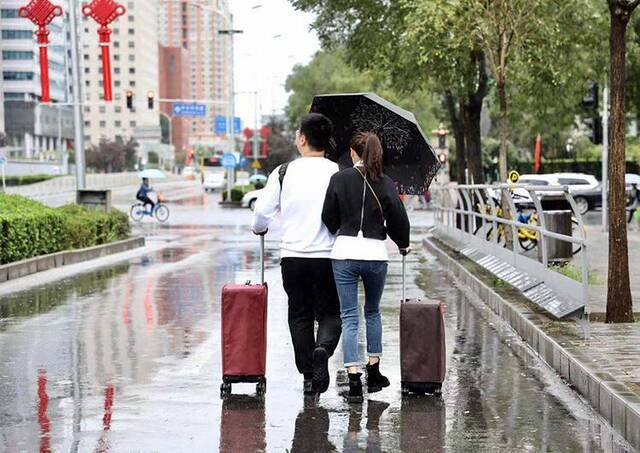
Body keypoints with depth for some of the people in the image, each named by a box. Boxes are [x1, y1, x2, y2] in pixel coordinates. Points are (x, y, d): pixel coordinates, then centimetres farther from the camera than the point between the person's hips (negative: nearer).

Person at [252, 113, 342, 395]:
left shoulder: (283, 173, -1)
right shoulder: (338, 173, -3)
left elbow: (262, 211, 0)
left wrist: (259, 229, 23)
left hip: (292, 256, 1)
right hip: (328, 256, -1)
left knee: (299, 315, 13)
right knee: (330, 313, 10)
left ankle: (308, 376, 9)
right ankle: (323, 348, -20)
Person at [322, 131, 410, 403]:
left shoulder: (339, 179, -2)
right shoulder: (385, 184, 0)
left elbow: (328, 218, 1)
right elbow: (398, 219, 1)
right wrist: (404, 245, 20)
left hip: (344, 251, -1)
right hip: (376, 252, 1)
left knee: (349, 317, 2)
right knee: (372, 312, 21)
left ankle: (354, 380, -7)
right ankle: (374, 373, 25)